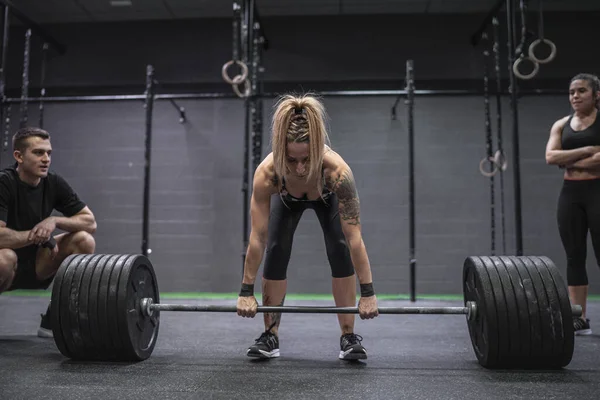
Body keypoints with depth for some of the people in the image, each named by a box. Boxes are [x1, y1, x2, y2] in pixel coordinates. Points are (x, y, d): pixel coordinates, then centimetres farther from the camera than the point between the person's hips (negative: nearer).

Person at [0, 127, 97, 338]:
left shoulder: (54, 183, -5)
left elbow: (90, 222, -4)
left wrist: (55, 220, -20)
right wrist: (38, 235, -22)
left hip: (33, 263, 6)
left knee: (84, 241, -12)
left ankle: (51, 321, -2)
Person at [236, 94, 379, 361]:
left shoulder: (337, 170, -46)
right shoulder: (266, 172, -42)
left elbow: (354, 237, -40)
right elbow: (257, 238, -33)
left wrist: (368, 293, -36)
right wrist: (246, 291, -27)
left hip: (328, 198, -1)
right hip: (287, 199, 1)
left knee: (340, 252, -17)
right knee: (276, 252, -13)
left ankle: (348, 337, -4)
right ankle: (270, 336, 2)